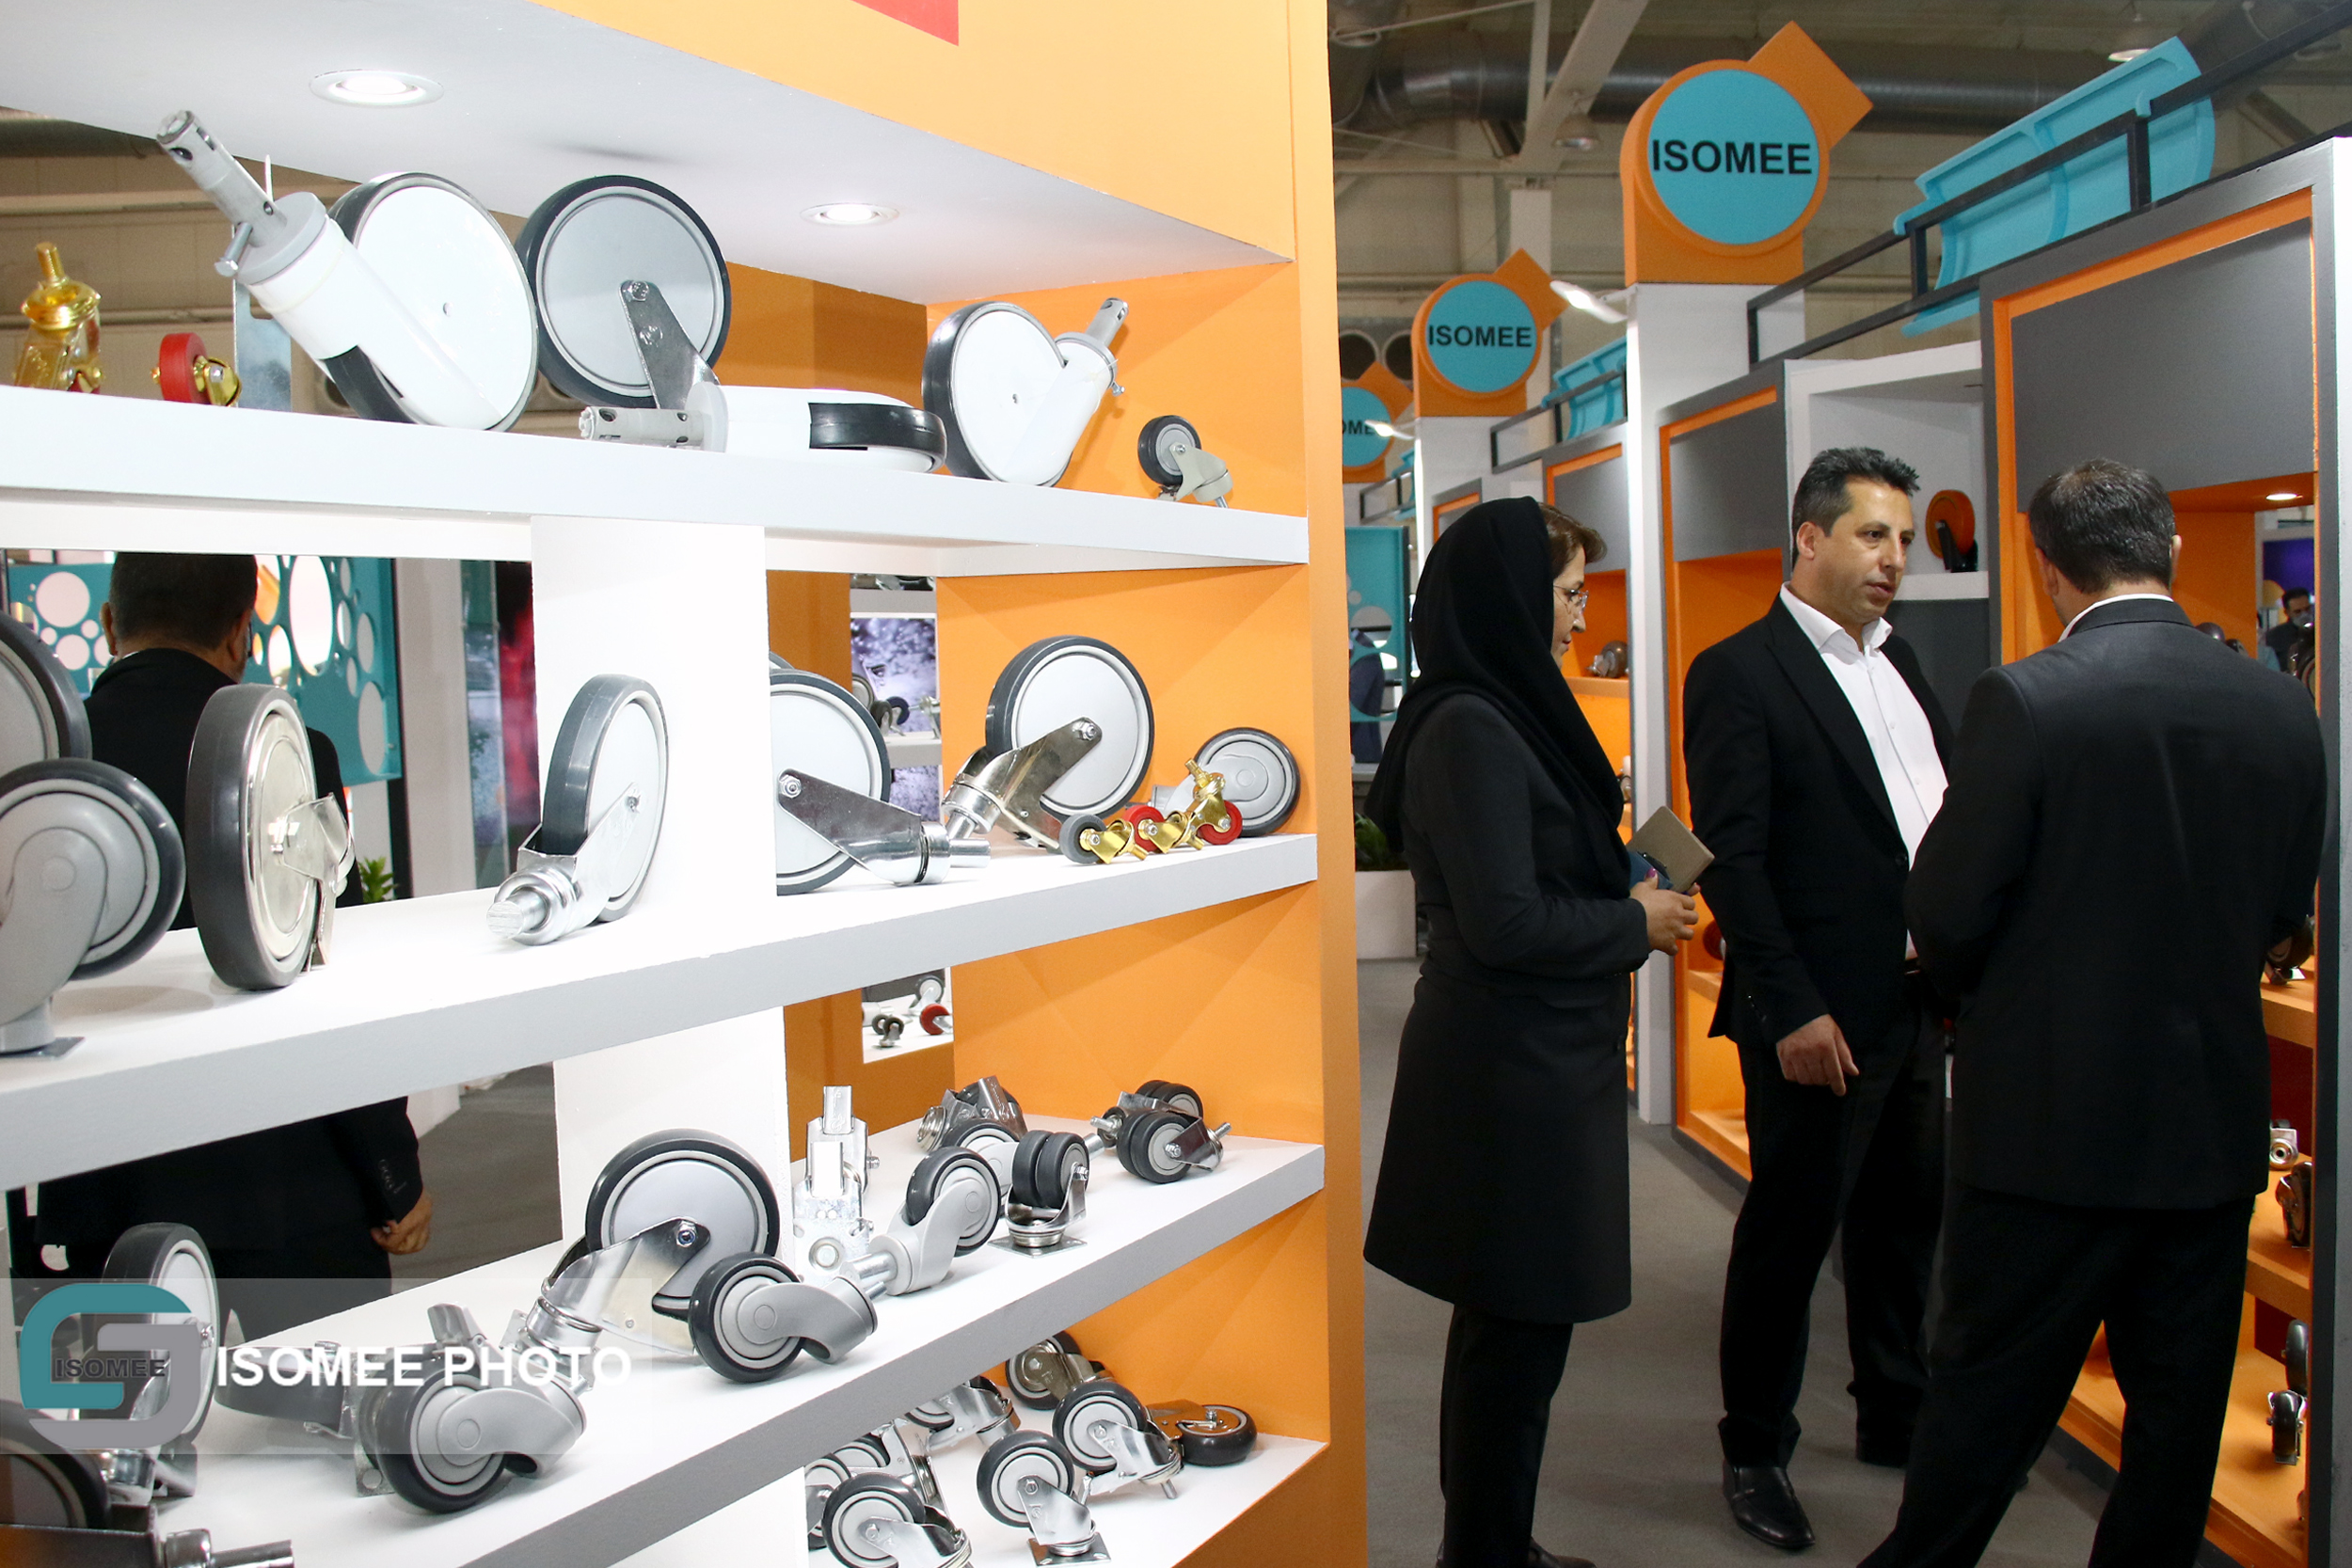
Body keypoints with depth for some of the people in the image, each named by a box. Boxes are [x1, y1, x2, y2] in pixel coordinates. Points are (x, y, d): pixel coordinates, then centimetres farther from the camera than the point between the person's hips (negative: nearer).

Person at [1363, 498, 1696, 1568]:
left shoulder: (1505, 715, 11)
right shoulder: (1469, 729, -19)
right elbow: (1504, 921, -22)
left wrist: (1625, 898, 6)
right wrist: (1634, 926, -10)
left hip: (1539, 1064, 10)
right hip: (1507, 1075, -10)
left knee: (1509, 1325, 19)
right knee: (1518, 1330, 2)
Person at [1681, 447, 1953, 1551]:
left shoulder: (1898, 662, 14)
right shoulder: (1740, 674, -11)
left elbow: (1944, 815, 18)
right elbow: (1733, 858, -15)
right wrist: (1793, 1010, -19)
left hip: (1915, 1004, 8)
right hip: (1820, 1018, -7)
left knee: (1906, 1224, 18)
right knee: (1789, 1236, 5)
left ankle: (1896, 1418, 36)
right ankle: (1755, 1453, 21)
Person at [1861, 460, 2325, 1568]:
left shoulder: (2025, 700, -16)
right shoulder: (2282, 709, 0)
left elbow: (1947, 910, -12)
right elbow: (2284, 911, 9)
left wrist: (1979, 990, 9)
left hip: (2050, 1113, -4)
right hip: (2215, 1115, 4)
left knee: (1991, 1391, 8)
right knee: (2179, 1401, 16)